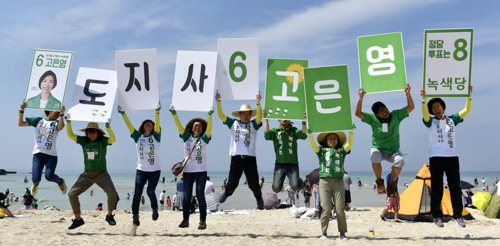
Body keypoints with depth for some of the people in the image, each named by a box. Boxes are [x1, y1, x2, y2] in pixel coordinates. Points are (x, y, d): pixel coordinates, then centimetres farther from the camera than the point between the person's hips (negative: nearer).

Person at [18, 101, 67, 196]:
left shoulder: (57, 123, 7)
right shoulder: (38, 120, 10)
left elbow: (60, 127, -18)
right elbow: (20, 123, 8)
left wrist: (61, 115, -31)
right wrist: (21, 110, 0)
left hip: (52, 155, -1)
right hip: (38, 153, 1)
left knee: (49, 176, -17)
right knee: (36, 178, -7)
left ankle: (61, 181, 18)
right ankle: (35, 184, 32)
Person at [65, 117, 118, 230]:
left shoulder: (103, 140, -4)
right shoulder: (83, 141, 6)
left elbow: (113, 139, -23)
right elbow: (70, 135, -1)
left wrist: (108, 127, -36)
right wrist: (68, 121, -11)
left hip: (101, 174, -4)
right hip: (87, 174, 4)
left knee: (112, 192, -24)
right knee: (72, 194, -1)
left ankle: (109, 216, 0)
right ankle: (78, 219, 16)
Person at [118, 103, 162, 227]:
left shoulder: (156, 136, -1)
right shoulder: (138, 137, 4)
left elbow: (157, 124, -15)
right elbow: (129, 125, -3)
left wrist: (157, 111, -28)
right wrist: (123, 113, -12)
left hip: (155, 170, -2)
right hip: (141, 170, 2)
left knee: (150, 191, -13)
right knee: (137, 193, -6)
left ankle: (155, 208, 14)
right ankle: (135, 216, 1)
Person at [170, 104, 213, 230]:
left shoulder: (204, 138, 0)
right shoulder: (187, 137, 6)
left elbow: (209, 127, -16)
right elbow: (179, 125, -3)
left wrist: (210, 114, -29)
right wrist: (174, 113, -14)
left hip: (201, 171, -2)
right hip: (187, 171, 2)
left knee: (200, 195, -3)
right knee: (186, 196, 5)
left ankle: (203, 221, 1)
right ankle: (185, 220, 14)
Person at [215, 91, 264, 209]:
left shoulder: (253, 124, 5)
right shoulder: (233, 123, 7)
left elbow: (259, 117, -14)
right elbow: (221, 115, 1)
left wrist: (258, 103, -28)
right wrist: (218, 102, -11)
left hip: (250, 158, 0)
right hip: (236, 157, 0)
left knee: (254, 183, 4)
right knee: (232, 183, 8)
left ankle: (259, 198, 29)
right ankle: (226, 193, 39)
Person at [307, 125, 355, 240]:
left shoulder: (342, 150, 14)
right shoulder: (321, 150, 12)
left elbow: (349, 145, -3)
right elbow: (313, 146, -6)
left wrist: (352, 132, -14)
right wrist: (310, 135, -21)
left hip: (338, 181, 1)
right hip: (325, 181, -1)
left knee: (340, 209, 0)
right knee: (326, 209, -2)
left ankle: (342, 233, 9)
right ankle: (323, 233, 7)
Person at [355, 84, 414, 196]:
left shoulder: (396, 115, -7)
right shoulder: (372, 118, -10)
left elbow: (411, 107, -11)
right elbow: (358, 113, -20)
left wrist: (408, 94, -27)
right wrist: (361, 98, -32)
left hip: (393, 150, 1)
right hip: (378, 149, -1)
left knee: (399, 161, -32)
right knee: (374, 156, -37)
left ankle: (391, 185, -7)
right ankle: (379, 181, -12)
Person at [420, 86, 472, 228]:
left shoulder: (452, 119, 11)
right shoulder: (430, 122, 3)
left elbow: (466, 110, 3)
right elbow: (424, 112, -16)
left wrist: (469, 96, -8)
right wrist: (424, 98, -30)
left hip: (452, 157, 2)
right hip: (436, 157, -2)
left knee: (455, 187, 3)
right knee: (436, 188, 0)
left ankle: (458, 215, 10)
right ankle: (437, 216, 6)